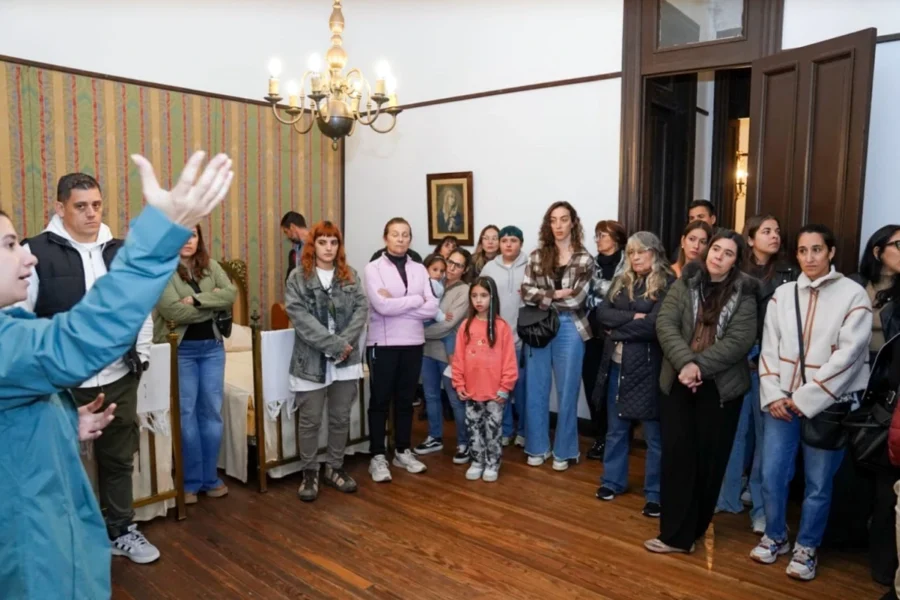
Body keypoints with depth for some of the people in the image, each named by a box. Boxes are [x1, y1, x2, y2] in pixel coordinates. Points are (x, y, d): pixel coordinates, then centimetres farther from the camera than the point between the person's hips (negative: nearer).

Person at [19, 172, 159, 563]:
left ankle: (121, 531, 33)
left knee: (118, 458, 16)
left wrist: (141, 354, 9)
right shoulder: (37, 252, -8)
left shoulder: (121, 251, 6)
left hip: (119, 378, 4)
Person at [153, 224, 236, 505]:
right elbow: (173, 311, -19)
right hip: (180, 350, -4)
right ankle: (190, 482, 15)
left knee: (212, 412, 9)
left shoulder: (211, 266, 7)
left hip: (212, 347, 5)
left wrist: (197, 299, -17)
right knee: (186, 414, 2)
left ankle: (210, 478, 22)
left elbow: (231, 294, -6)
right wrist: (214, 304, -9)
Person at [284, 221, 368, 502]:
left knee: (341, 418, 12)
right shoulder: (298, 278, -2)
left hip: (346, 360, 3)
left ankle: (335, 468, 27)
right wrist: (333, 345, -19)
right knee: (310, 421, 6)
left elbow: (362, 309, -2)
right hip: (311, 360, -3)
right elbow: (300, 317, -12)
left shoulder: (350, 276, 8)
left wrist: (344, 343, -16)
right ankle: (309, 473, 20)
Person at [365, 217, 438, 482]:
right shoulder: (374, 268, -5)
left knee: (405, 399, 14)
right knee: (380, 400, 5)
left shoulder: (419, 269, 6)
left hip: (413, 343, 4)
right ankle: (378, 457, 15)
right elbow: (381, 305, -19)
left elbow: (432, 309, -5)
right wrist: (416, 300, -11)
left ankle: (403, 451, 27)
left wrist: (396, 304, -13)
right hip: (383, 343, -4)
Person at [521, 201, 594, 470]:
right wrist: (557, 294, -13)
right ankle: (537, 447, 22)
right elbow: (526, 292, -6)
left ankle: (564, 451, 21)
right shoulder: (537, 256, 5)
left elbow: (576, 299, -11)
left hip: (569, 329, -2)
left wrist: (542, 296, -8)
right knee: (536, 390, 8)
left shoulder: (584, 259, -1)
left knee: (567, 391, 7)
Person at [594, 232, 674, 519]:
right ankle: (613, 481, 32)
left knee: (654, 434, 6)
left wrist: (618, 328, -8)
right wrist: (632, 318, -15)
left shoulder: (667, 285, -8)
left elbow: (654, 325, -19)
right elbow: (602, 314, 0)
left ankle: (655, 494, 18)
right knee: (616, 429, 17)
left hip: (647, 367, -5)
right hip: (616, 364, 6)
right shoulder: (621, 282, 11)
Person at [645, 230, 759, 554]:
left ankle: (694, 528, 25)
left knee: (710, 460, 7)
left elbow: (739, 341, -10)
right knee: (677, 456, -1)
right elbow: (665, 323, -7)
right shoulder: (685, 283, 3)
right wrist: (685, 362, -21)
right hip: (679, 382, 1)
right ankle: (677, 534, 7)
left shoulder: (744, 294, 0)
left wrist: (700, 366, -19)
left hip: (721, 387, -1)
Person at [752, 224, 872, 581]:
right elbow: (769, 348, 5)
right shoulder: (783, 294, 7)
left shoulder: (853, 295, -5)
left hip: (827, 405, -3)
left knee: (818, 484, 7)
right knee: (771, 476, 5)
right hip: (782, 401, 3)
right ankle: (775, 537, 28)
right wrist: (773, 394, -6)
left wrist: (806, 399, -13)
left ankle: (807, 548, 27)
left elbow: (848, 354, -12)